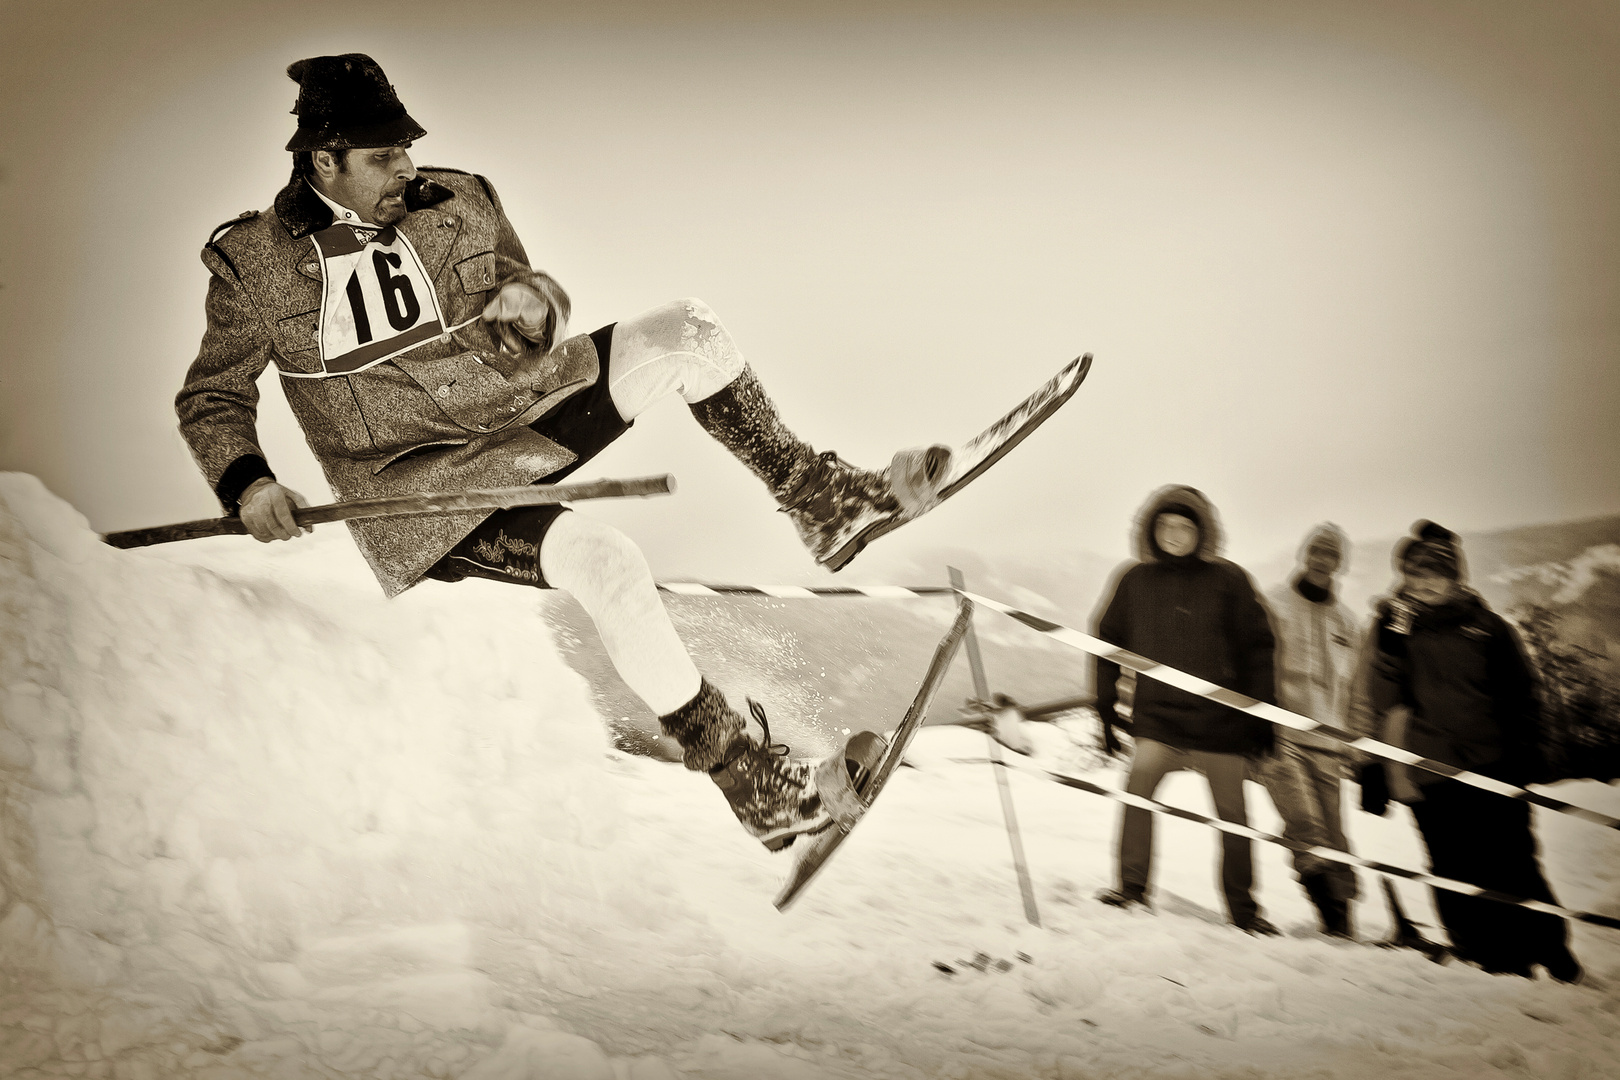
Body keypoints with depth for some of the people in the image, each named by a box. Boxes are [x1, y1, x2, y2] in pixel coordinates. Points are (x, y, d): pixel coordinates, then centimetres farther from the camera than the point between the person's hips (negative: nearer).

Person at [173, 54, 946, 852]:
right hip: (419, 489, -5)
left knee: (685, 330, -10)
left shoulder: (460, 206, 4)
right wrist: (245, 482, -16)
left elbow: (532, 293, 17)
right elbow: (212, 398, 4)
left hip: (519, 413, 5)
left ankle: (816, 495, 2)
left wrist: (538, 301, -9)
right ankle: (733, 765, -17)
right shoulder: (255, 262, -4)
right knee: (601, 558, -31)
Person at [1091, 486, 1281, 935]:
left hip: (1221, 722, 0)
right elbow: (1109, 643, 14)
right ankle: (1131, 886, -10)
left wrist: (1260, 717, 1)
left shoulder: (1228, 580, 0)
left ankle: (1242, 907, 23)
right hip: (1157, 717, 0)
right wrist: (1105, 708, 10)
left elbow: (1257, 649, 4)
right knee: (1137, 790, -22)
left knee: (1232, 814, 7)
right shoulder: (1135, 581, 5)